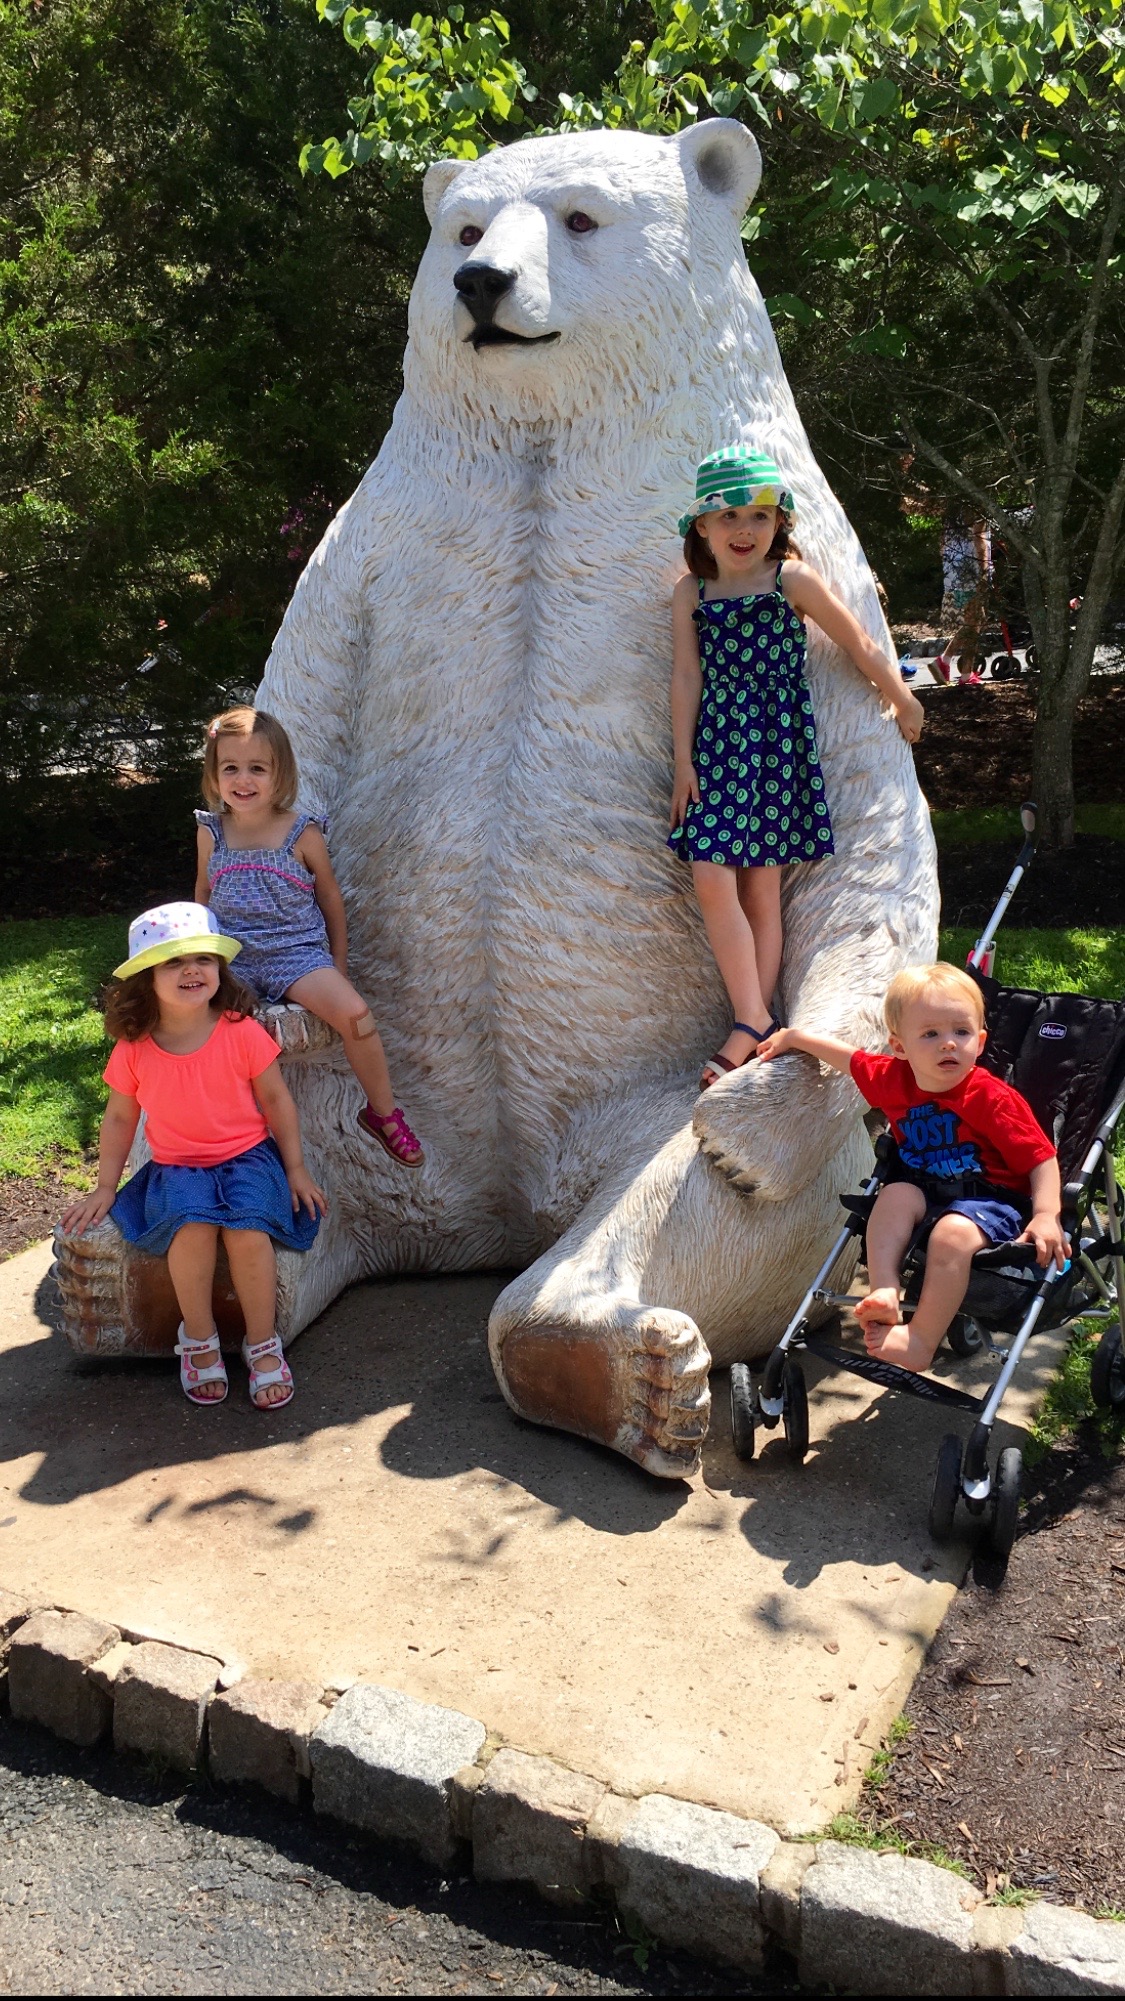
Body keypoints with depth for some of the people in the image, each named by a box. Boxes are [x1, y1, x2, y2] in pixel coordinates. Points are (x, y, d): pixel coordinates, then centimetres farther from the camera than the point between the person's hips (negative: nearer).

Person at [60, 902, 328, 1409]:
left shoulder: (242, 1032, -9)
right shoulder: (134, 1049, -5)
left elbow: (276, 1100, 2)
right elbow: (119, 1119, 9)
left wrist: (296, 1169, 3)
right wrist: (104, 1190, 11)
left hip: (248, 1157, -1)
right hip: (177, 1167, 1)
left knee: (246, 1227, -30)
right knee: (192, 1223, -32)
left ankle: (263, 1345, -10)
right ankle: (199, 1340, -10)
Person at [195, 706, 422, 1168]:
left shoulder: (302, 833, -3)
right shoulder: (211, 833, 4)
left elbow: (330, 898, 7)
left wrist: (339, 968, 9)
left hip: (296, 952, -2)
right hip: (231, 958, 2)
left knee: (353, 1013, -27)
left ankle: (382, 1112, -4)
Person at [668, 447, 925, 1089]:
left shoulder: (792, 580, -2)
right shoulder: (691, 593, 8)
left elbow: (861, 645, 6)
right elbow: (687, 678, 7)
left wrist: (905, 702, 14)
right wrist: (684, 761, 5)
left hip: (778, 740, -3)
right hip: (716, 744, 3)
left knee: (761, 889, -1)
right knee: (713, 881, -8)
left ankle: (752, 1026, 7)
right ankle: (755, 1023, 2)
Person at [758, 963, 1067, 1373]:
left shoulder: (992, 1098, -18)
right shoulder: (894, 1079, -2)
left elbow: (1042, 1157, -17)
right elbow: (848, 1057, 18)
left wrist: (1047, 1215, -31)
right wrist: (793, 1037, 25)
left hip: (992, 1199, -6)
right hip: (928, 1192, 6)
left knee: (952, 1233, -34)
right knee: (895, 1194, -23)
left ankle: (922, 1341, -29)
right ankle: (885, 1293, -34)